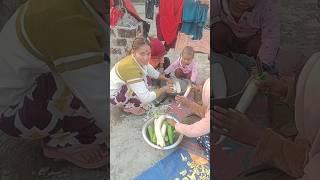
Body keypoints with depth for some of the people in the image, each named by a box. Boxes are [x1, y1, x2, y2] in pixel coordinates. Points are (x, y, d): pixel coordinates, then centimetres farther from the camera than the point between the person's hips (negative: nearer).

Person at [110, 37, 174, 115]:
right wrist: (163, 89, -23)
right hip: (115, 95, -9)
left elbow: (153, 72, 10)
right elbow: (146, 98, -36)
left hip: (122, 86, 9)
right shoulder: (131, 68, -36)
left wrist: (166, 79, 4)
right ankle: (129, 107, 2)